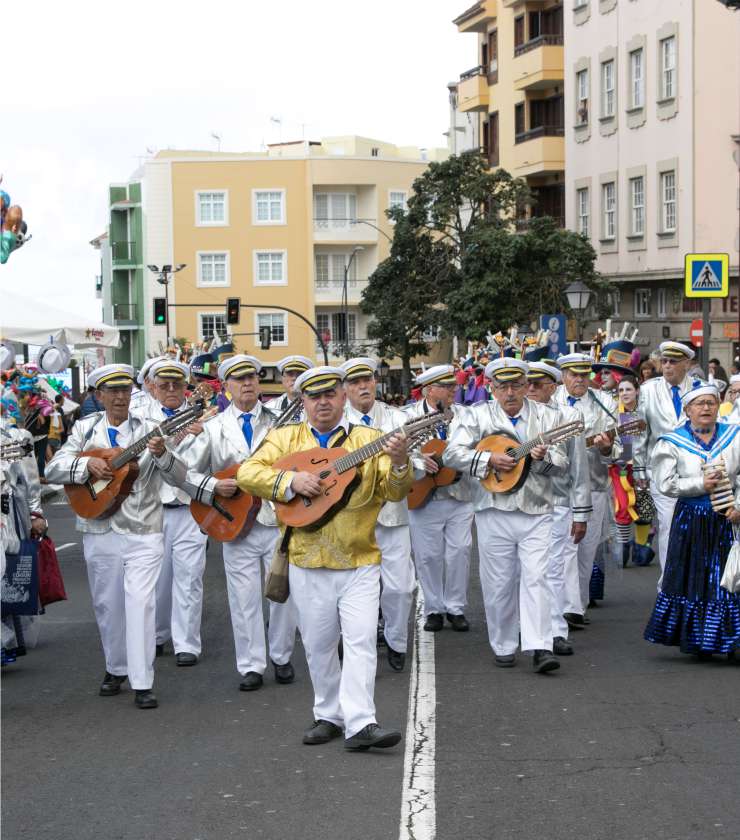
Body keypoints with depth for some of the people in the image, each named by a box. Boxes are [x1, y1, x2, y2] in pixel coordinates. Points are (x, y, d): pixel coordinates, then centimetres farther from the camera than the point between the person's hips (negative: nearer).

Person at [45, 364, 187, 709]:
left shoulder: (149, 431, 0)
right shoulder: (85, 430, 7)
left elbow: (179, 476, -7)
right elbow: (53, 469, 0)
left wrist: (161, 454, -28)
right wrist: (87, 464, -17)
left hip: (142, 533, -3)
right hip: (99, 532, 3)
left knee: (140, 601, -11)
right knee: (107, 604, 12)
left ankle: (142, 683, -10)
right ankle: (116, 668, 31)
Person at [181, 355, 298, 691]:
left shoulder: (279, 422, 4)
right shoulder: (214, 427, 5)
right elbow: (185, 471, 4)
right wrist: (213, 487, -10)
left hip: (279, 520, 0)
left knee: (284, 593, 6)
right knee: (244, 598, 3)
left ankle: (281, 657, 23)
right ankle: (251, 666, 12)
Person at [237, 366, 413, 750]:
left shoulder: (369, 440, 3)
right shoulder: (285, 438, 6)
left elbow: (394, 491, -6)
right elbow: (247, 473, -5)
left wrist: (399, 463, -27)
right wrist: (291, 479, -19)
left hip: (359, 563, -1)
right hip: (308, 564, 2)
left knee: (362, 640, -11)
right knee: (318, 646, 10)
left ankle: (360, 722, -12)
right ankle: (329, 716, 23)